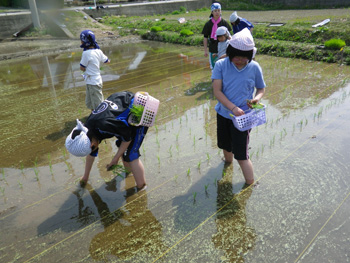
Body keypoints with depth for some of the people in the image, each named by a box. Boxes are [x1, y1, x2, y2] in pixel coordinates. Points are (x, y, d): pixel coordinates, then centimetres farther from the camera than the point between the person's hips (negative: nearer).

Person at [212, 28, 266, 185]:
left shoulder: (254, 68, -9)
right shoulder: (221, 65, -11)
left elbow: (261, 89, 4)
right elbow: (217, 91, -16)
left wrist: (257, 98, -20)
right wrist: (233, 108, -27)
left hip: (243, 115, -3)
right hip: (223, 113, 3)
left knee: (241, 155, -5)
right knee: (226, 146, 26)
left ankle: (250, 185, 13)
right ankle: (228, 163, 57)